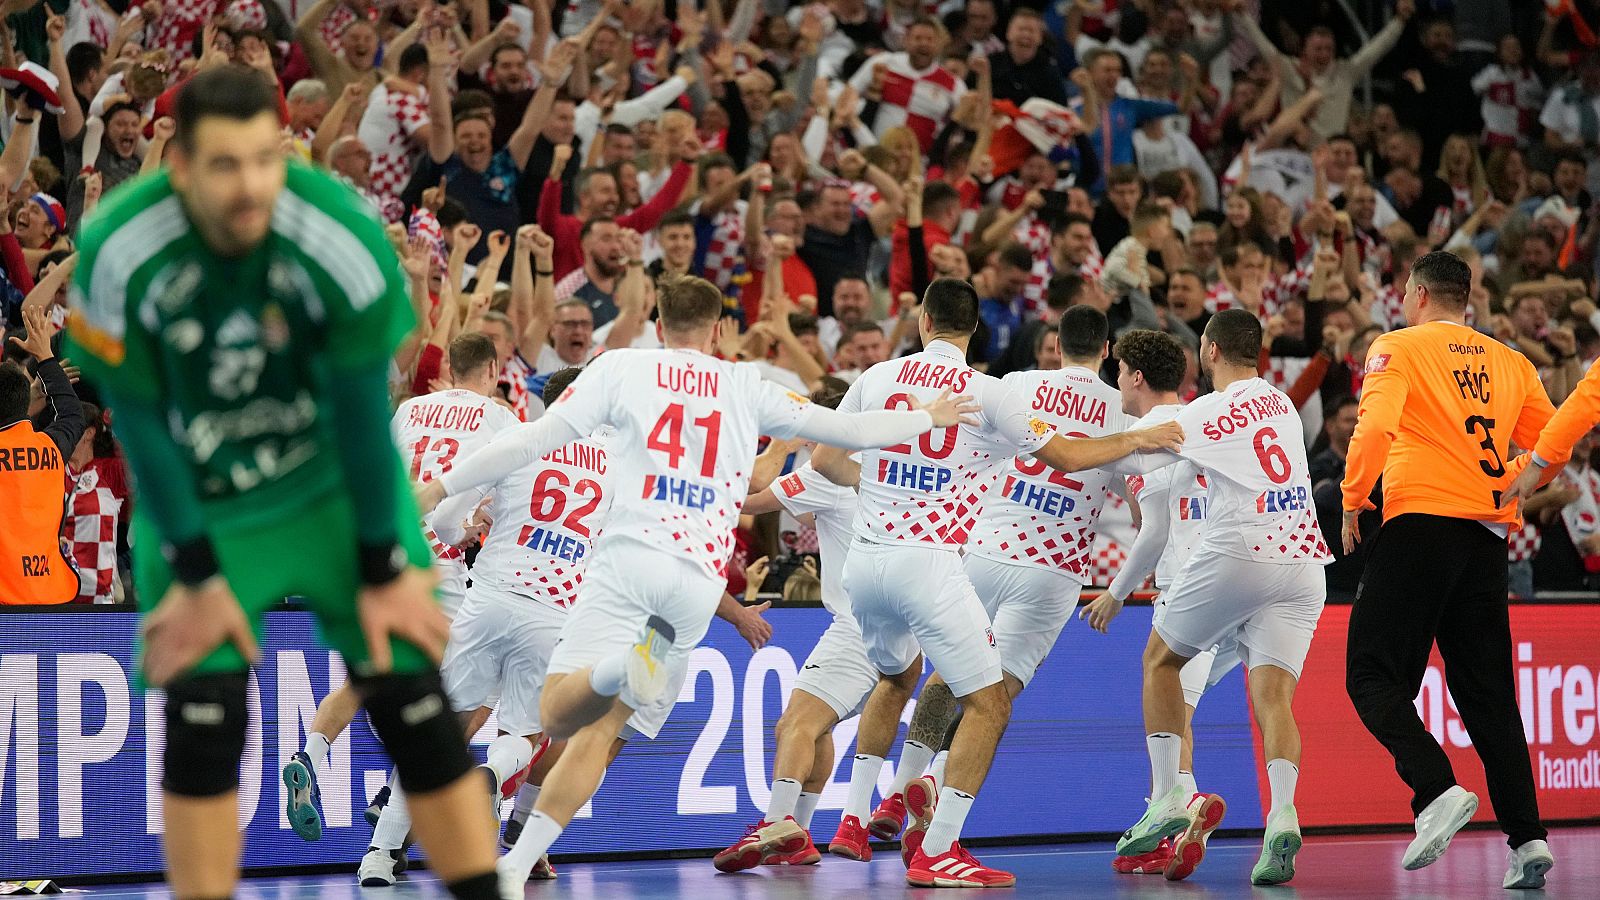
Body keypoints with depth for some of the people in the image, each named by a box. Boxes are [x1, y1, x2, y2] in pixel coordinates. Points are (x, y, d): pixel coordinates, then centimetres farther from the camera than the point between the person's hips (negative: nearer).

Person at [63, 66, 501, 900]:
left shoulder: (344, 238, -26)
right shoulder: (117, 253, -24)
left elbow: (363, 414, -15)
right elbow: (140, 423, -13)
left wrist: (383, 570, -9)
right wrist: (196, 575, -11)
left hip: (337, 485, 0)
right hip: (198, 501, 0)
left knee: (411, 698, -6)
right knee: (202, 719, -12)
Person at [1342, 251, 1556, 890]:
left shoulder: (1398, 347, 1)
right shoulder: (1511, 364, 16)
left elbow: (1375, 427, -14)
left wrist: (1351, 503, -3)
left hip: (1420, 520, -5)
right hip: (1488, 533, 5)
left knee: (1373, 676, -2)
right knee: (1487, 692, 9)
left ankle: (1437, 790, -23)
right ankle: (1526, 835, -2)